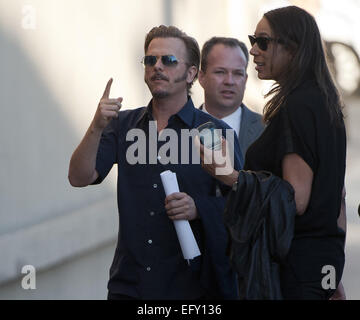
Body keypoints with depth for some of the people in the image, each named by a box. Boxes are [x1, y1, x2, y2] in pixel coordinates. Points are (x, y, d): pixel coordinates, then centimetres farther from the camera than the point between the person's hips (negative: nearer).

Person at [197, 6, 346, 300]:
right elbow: (337, 195, 18)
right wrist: (334, 276, 23)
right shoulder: (325, 103, 14)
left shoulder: (297, 107, -15)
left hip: (295, 261, -10)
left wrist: (234, 179, -31)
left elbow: (296, 199, -21)